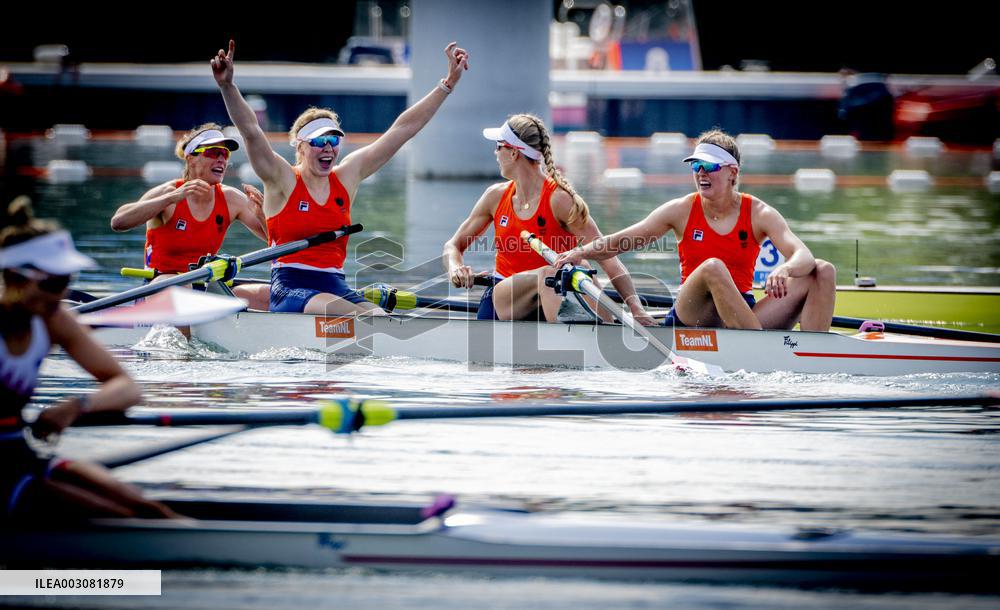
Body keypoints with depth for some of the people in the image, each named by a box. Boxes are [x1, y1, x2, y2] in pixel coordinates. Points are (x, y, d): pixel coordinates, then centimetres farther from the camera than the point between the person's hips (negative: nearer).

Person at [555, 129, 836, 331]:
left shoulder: (759, 213, 1)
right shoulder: (682, 211, 3)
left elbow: (803, 255, -13)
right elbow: (619, 242, 4)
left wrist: (784, 270, -37)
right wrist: (581, 252, -16)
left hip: (745, 317, 2)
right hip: (692, 314, -2)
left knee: (823, 272, -14)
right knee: (712, 266, -36)